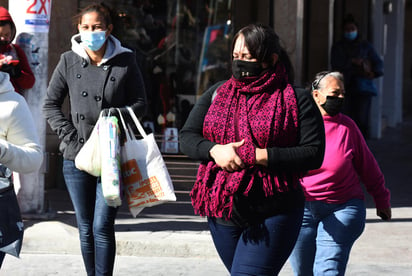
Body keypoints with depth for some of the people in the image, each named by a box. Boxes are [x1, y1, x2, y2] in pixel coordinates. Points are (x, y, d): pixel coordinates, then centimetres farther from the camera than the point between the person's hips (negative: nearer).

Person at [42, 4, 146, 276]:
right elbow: (51, 104, 8)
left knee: (102, 227, -8)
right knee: (86, 228, 9)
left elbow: (140, 102, 6)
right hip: (77, 158, 3)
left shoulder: (125, 61, 0)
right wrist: (70, 136, -5)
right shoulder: (69, 61, 5)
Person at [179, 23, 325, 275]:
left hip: (272, 216, -5)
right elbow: (187, 137, 9)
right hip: (222, 212, 6)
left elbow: (313, 155, -11)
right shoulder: (218, 93, 11)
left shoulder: (296, 101, -4)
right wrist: (215, 150, -13)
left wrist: (258, 156, -18)